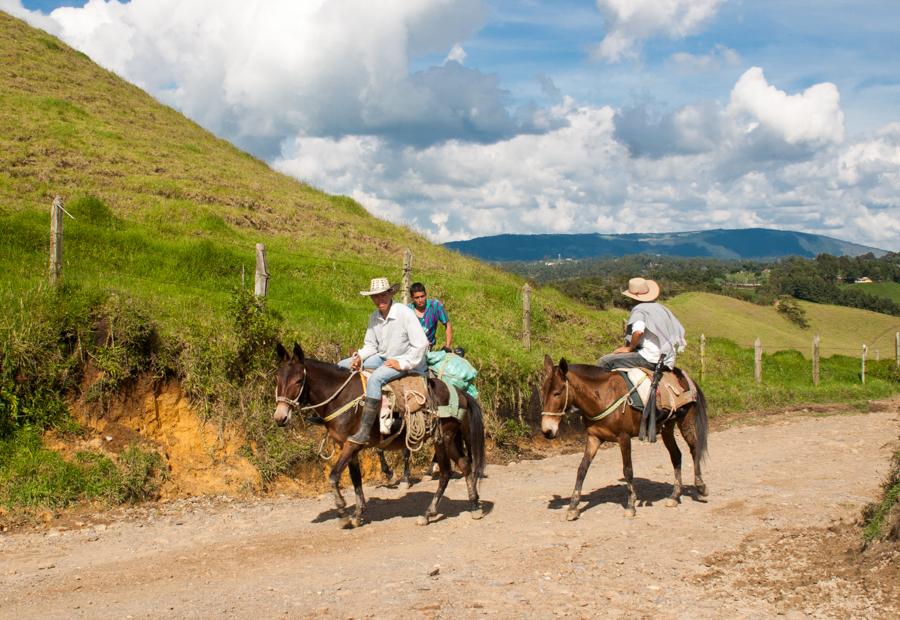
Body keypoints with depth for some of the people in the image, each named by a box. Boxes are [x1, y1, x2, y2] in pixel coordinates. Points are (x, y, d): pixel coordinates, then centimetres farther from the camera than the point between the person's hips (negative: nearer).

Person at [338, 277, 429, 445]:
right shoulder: (374, 317, 3)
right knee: (342, 366, 0)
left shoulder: (405, 313, -18)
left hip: (406, 362, -8)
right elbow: (371, 345, 13)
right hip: (382, 357, 8)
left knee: (374, 379, -35)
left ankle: (364, 432, -36)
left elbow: (422, 344, -20)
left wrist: (402, 363, -21)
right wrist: (359, 357, -8)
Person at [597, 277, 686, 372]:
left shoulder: (639, 309, -7)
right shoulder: (662, 308, 17)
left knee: (604, 361, -8)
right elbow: (680, 331, 21)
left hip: (649, 359, -9)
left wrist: (629, 348, -10)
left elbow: (638, 331, -27)